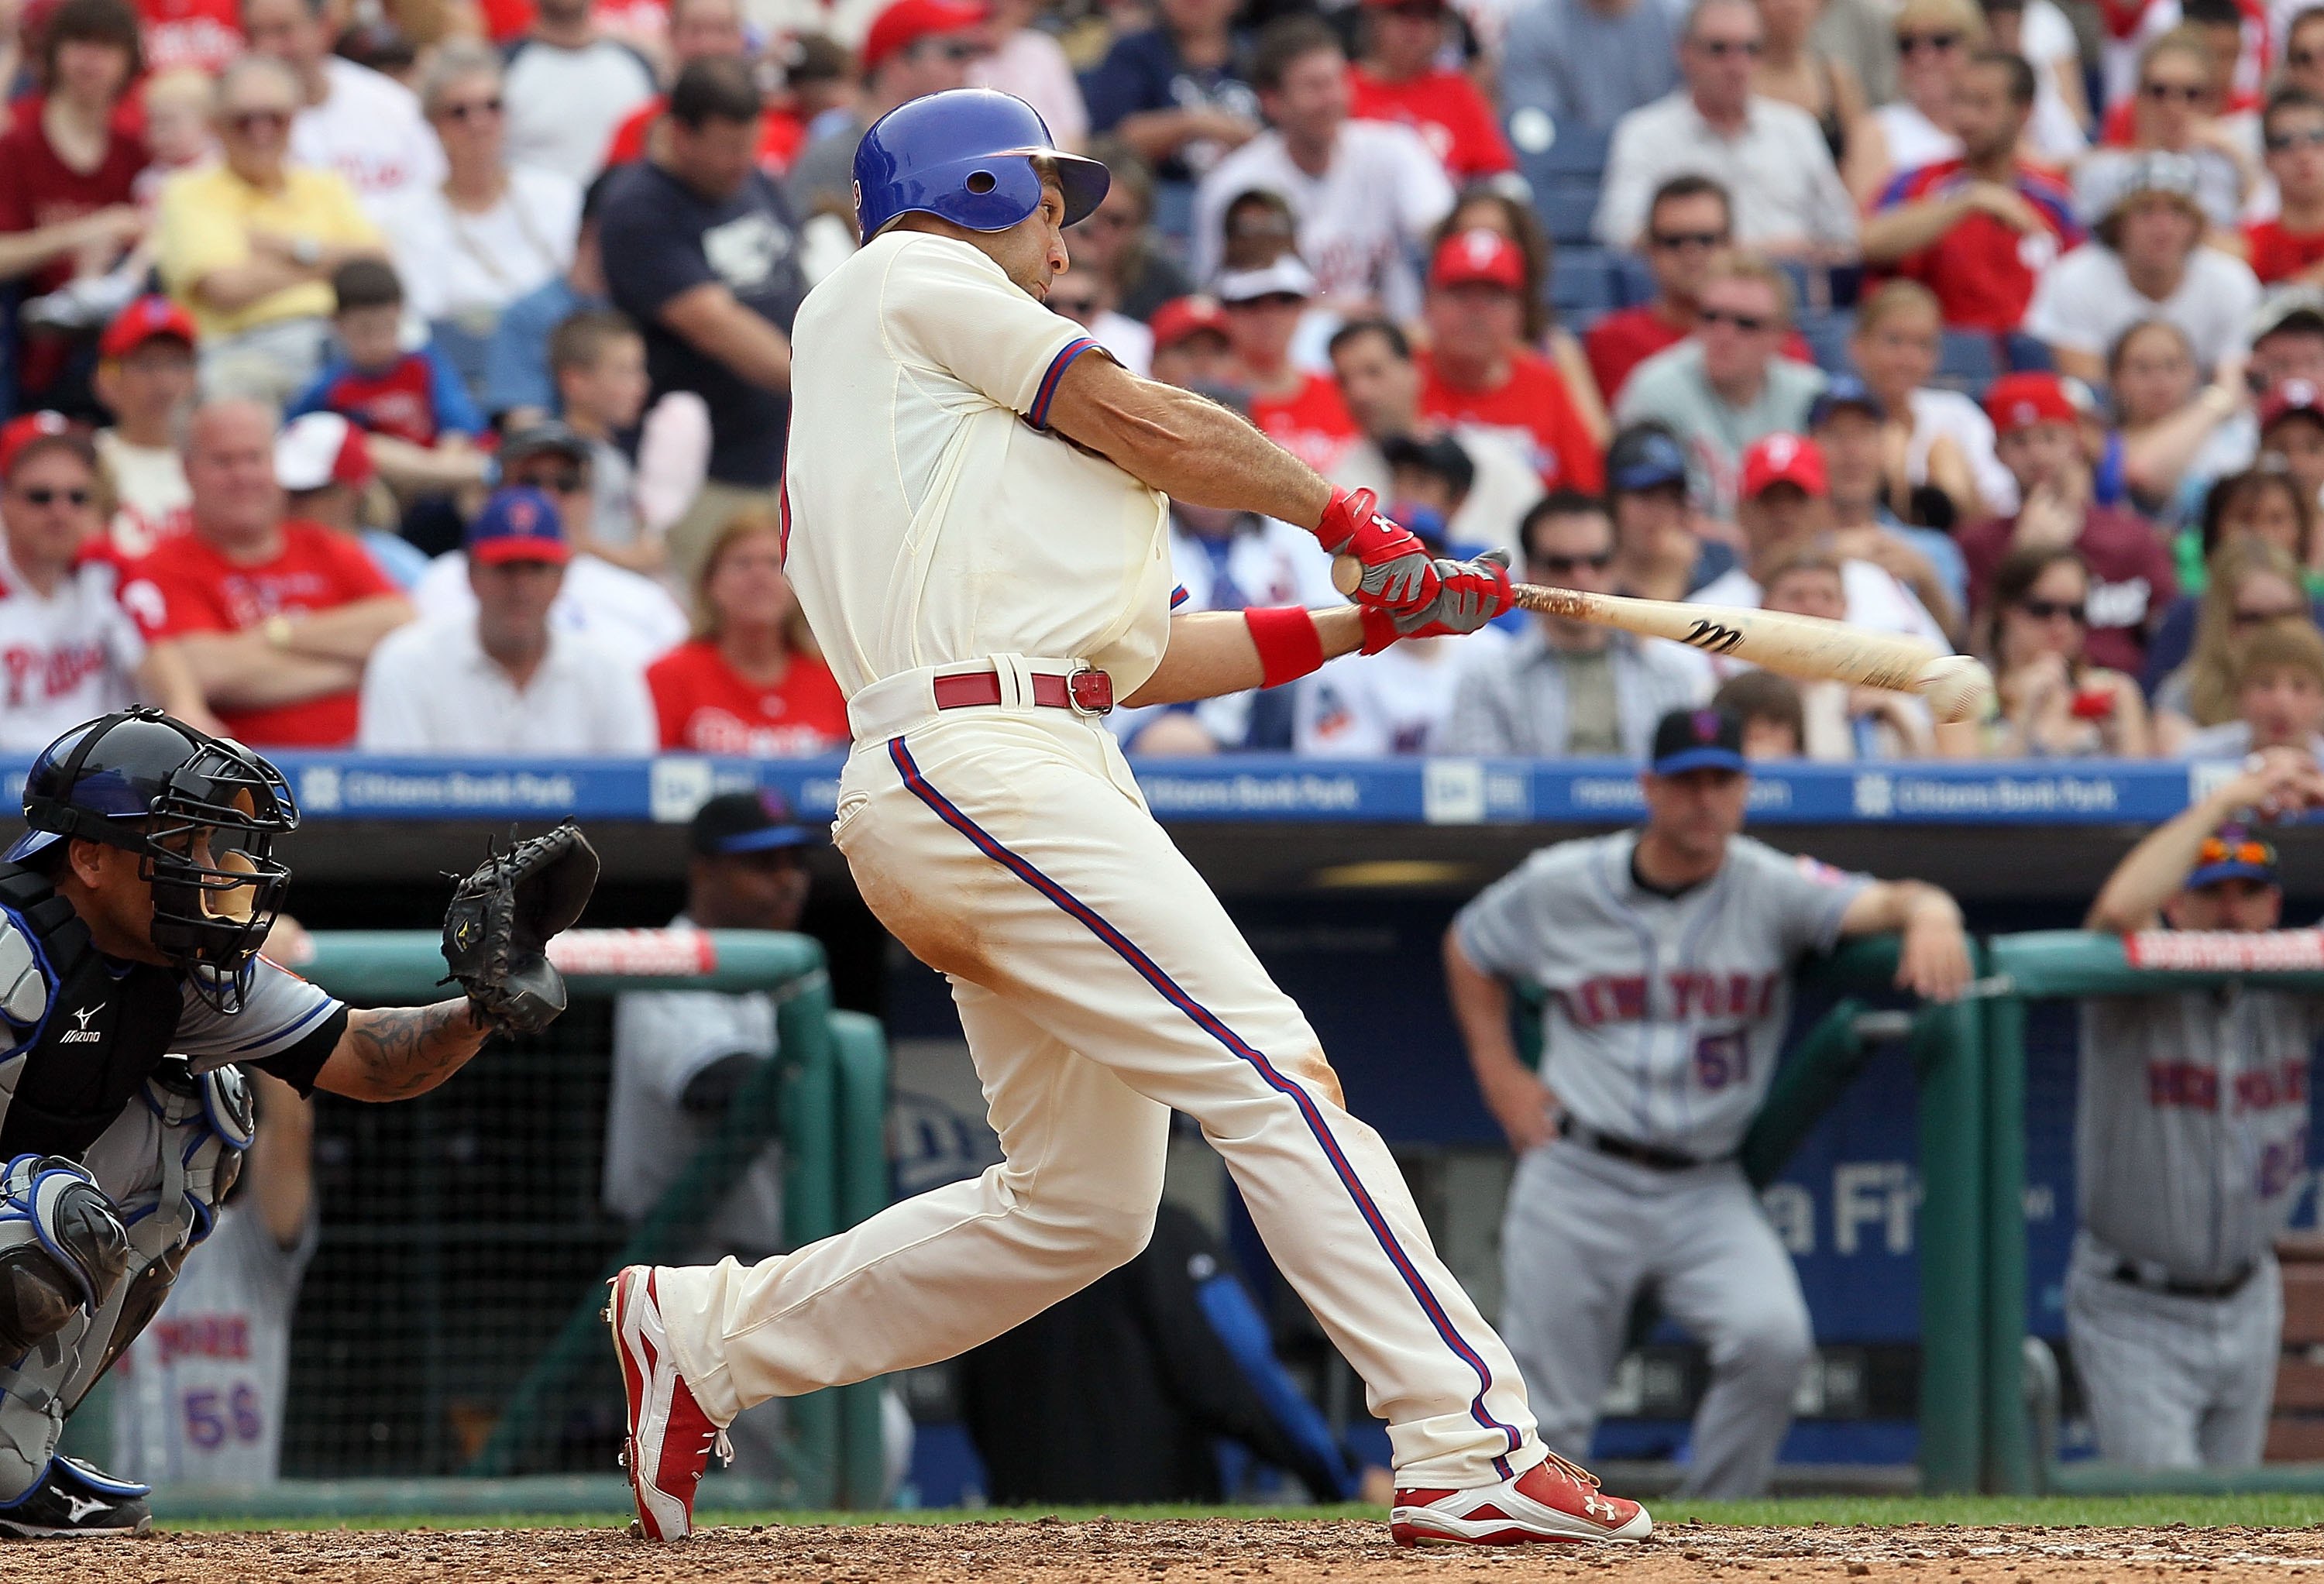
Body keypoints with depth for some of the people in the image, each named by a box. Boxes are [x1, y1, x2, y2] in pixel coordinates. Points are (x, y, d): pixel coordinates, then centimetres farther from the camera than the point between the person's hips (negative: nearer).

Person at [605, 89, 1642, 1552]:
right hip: (982, 760, -10)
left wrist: (1366, 624, 18)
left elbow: (1133, 656, 25)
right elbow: (1151, 429, -1)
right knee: (1273, 1077, -16)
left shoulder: (961, 427, 32)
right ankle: (1469, 1449, -22)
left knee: (1085, 1203, 11)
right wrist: (1349, 516, 12)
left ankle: (707, 1333, 19)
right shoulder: (905, 282, 6)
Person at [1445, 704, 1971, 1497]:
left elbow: (1881, 902, -22)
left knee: (1773, 1336, -24)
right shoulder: (1559, 886, 0)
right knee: (1547, 1417, 0)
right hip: (1576, 1185, 1)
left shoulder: (1771, 891, -5)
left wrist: (1928, 915, -46)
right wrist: (1499, 1073, 8)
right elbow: (1468, 948, 19)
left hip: (1706, 1192, -1)